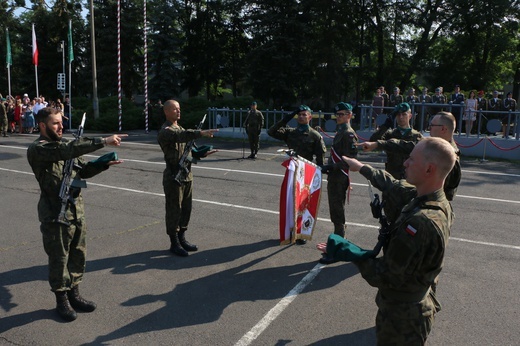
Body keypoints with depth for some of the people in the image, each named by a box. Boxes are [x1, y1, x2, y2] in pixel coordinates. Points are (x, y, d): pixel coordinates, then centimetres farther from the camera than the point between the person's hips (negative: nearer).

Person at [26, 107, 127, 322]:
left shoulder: (64, 144, 10)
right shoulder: (37, 149, -14)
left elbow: (83, 170, 14)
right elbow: (68, 151, -31)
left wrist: (104, 164, -5)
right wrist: (103, 141, -36)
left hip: (77, 211, 7)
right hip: (55, 214, -7)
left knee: (78, 255, 15)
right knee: (59, 259, 7)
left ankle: (74, 294, 32)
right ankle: (61, 300, 24)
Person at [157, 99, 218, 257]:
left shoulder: (180, 128, 16)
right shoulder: (165, 131, -12)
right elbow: (181, 136, -33)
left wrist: (202, 154, 2)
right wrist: (201, 133, -44)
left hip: (187, 175, 8)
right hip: (174, 177, -8)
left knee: (186, 209, 13)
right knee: (174, 211, 1)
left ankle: (182, 239, 27)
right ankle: (174, 243, 13)